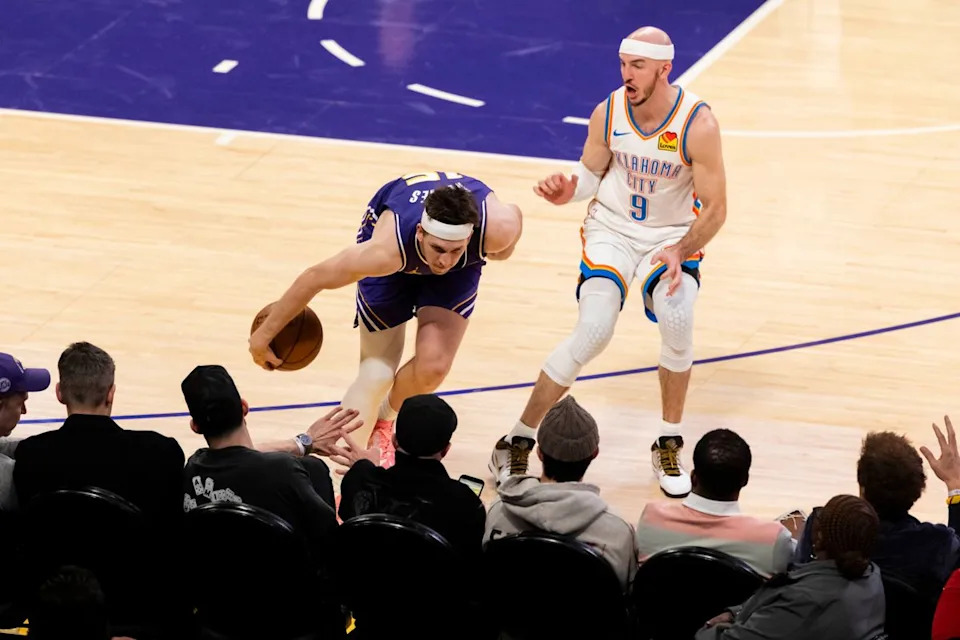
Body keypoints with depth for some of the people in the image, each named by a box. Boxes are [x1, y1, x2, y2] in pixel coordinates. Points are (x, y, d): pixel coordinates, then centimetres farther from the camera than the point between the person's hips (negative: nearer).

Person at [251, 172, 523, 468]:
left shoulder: (497, 227, -41)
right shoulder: (386, 249, -43)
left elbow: (514, 214, -16)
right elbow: (315, 277, -30)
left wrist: (499, 252, 5)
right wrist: (264, 334, -20)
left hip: (464, 264, 2)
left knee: (433, 367, -13)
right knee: (376, 372, -9)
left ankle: (382, 418, 19)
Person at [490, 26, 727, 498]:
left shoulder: (697, 124, -21)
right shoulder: (608, 113, -13)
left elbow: (715, 209, -16)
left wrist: (680, 252, -31)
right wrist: (569, 190, -18)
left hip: (673, 236, -1)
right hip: (611, 229, 1)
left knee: (677, 320, -27)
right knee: (593, 332, -18)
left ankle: (669, 448, -4)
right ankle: (516, 443, -4)